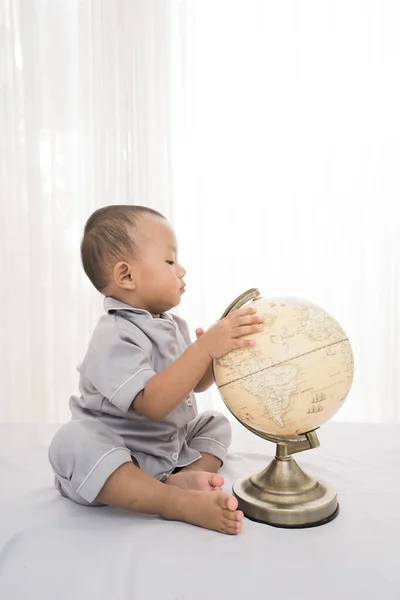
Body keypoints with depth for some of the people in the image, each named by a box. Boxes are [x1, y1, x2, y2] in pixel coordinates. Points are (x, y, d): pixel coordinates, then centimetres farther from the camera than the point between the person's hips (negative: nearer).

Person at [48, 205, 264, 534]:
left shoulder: (173, 325, 2)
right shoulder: (114, 337, -25)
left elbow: (197, 384, 10)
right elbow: (152, 402, -36)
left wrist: (221, 348, -9)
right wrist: (205, 348, -40)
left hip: (170, 444, 9)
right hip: (117, 453, -8)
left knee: (217, 424, 9)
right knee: (74, 443, -34)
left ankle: (184, 477, -19)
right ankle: (182, 503, -33)